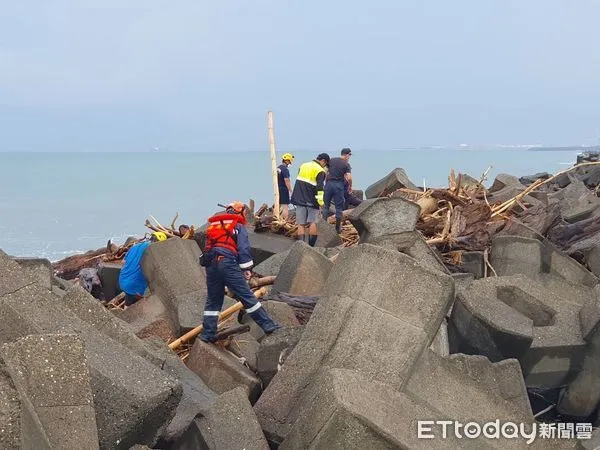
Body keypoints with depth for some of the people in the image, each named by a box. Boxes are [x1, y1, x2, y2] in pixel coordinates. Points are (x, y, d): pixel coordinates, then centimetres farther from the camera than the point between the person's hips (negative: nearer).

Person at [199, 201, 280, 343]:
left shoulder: (213, 224, 28)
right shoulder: (238, 225, 10)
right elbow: (243, 247, -2)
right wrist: (246, 268, -3)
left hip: (210, 264, 5)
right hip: (227, 262, -5)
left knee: (213, 300, 14)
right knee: (247, 296, -5)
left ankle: (207, 334, 14)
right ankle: (267, 325, -5)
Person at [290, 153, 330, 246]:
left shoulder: (303, 166, 14)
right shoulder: (320, 171, -8)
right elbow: (320, 188, -17)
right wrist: (321, 202, -18)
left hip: (299, 199, 5)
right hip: (311, 201, -5)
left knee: (301, 224, 2)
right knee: (312, 223, 3)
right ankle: (311, 245, -2)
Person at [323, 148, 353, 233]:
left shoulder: (331, 160, 6)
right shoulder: (346, 165, -4)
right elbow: (349, 178, -13)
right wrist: (350, 186, 3)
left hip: (329, 184, 3)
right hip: (339, 185, -3)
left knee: (326, 205, 12)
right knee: (339, 207, 7)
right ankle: (338, 227, 11)